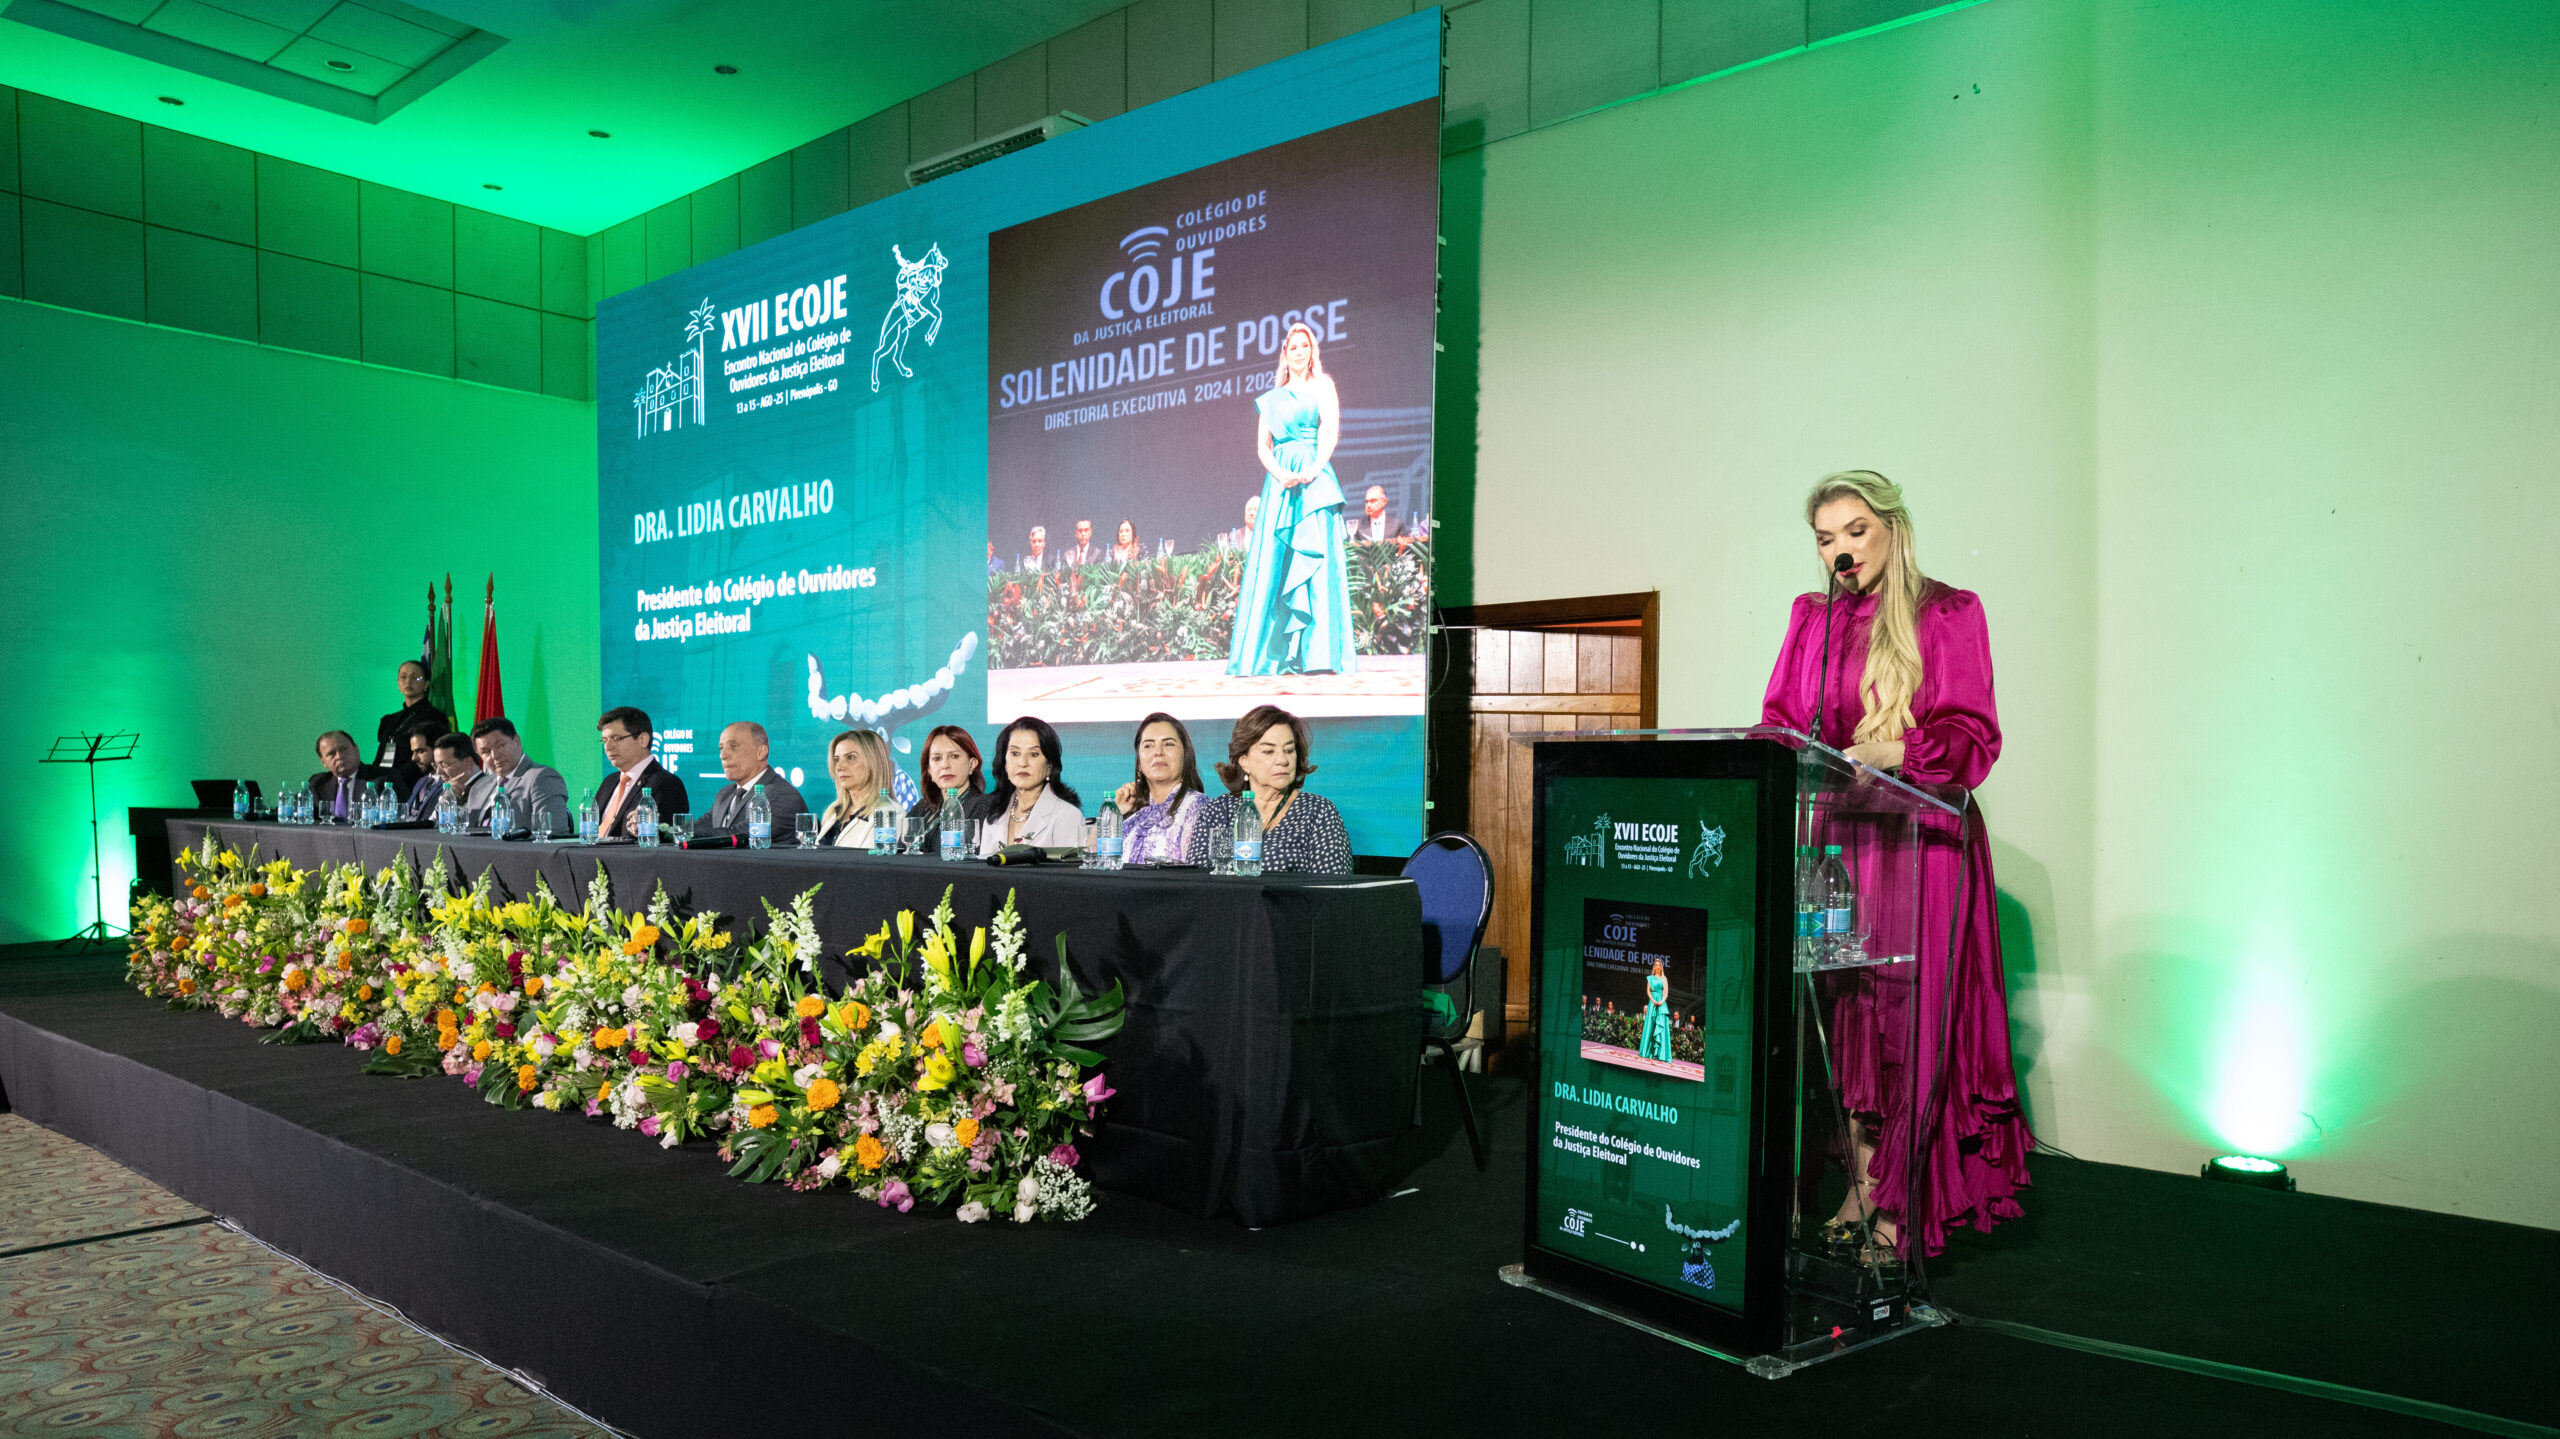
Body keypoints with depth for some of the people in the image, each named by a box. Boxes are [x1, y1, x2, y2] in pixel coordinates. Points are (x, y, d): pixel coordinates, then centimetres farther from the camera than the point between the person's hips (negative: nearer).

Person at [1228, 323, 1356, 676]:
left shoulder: (1322, 387, 12)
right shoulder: (1271, 398, 20)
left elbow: (1331, 431, -2)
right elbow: (1262, 445, 11)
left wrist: (1313, 470, -17)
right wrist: (1281, 474, -9)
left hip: (1315, 478, -3)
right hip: (1279, 480, 3)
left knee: (1315, 559, -12)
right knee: (1272, 563, -4)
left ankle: (1318, 655, -16)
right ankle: (1272, 655, -4)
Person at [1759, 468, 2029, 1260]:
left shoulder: (1948, 614, 2)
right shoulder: (1811, 619, 16)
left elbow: (1971, 736, -6)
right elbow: (1778, 720, 13)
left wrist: (1892, 754, -23)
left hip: (1919, 843, -4)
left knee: (1906, 1020, -6)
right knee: (1842, 1016, 2)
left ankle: (1898, 1208, 1)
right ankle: (1859, 1193, 10)